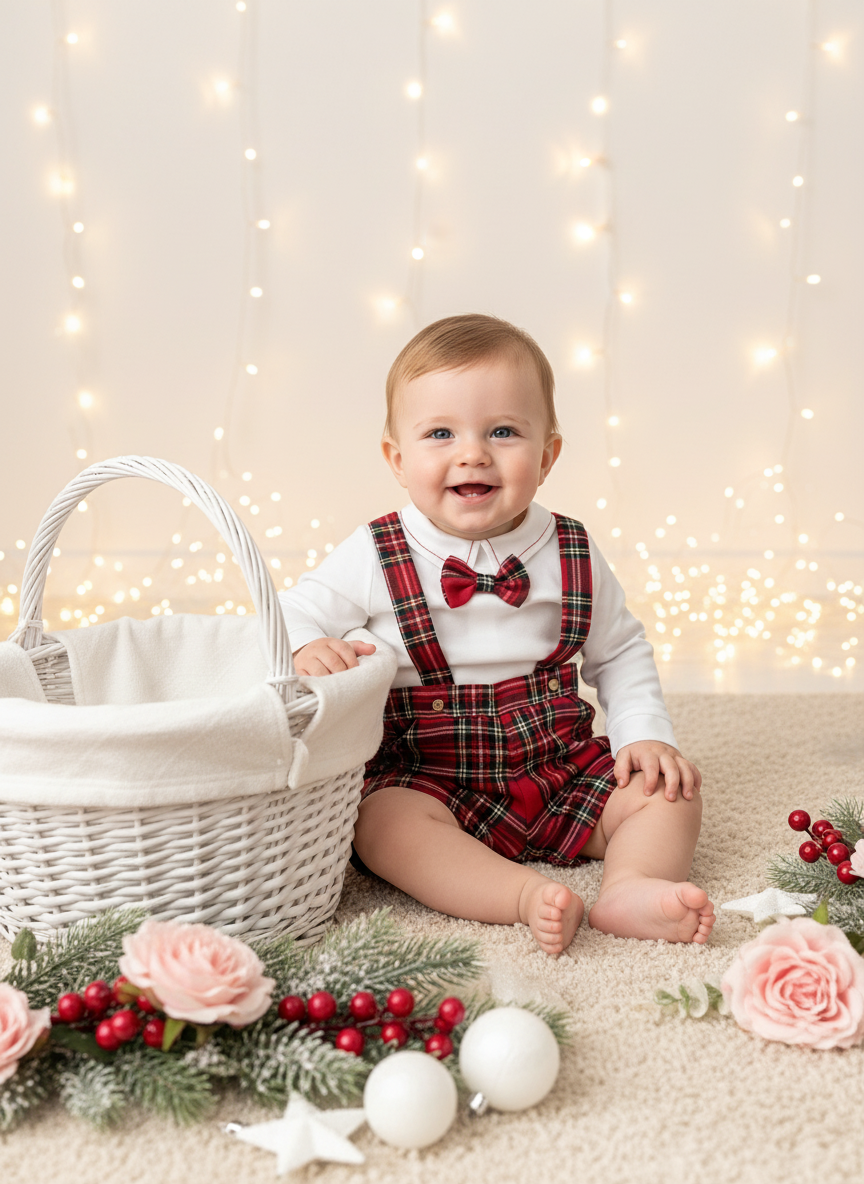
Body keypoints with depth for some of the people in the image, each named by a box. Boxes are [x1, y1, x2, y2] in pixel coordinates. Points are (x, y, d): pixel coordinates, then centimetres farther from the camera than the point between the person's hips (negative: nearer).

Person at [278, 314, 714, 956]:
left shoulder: (572, 554, -1)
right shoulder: (374, 558, -9)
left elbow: (620, 652, 11)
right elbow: (292, 612, -3)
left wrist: (646, 735, -2)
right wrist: (307, 648, -27)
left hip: (562, 768, 3)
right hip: (426, 777, -3)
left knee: (671, 790, -9)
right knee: (384, 822, -32)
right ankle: (528, 893, -37)